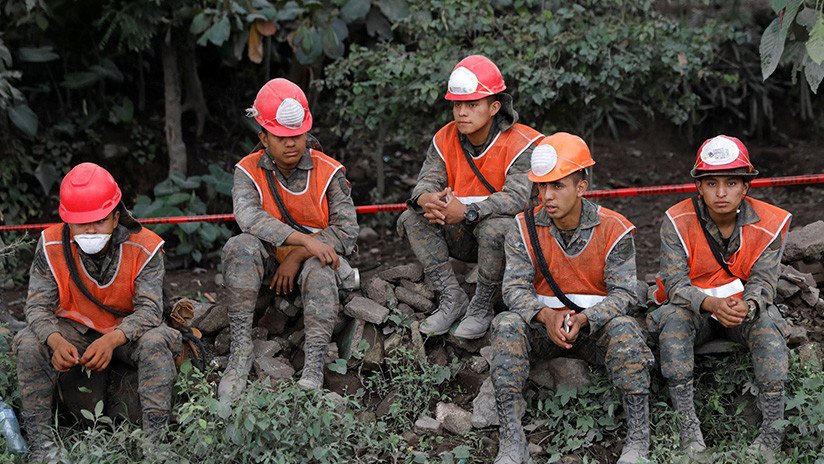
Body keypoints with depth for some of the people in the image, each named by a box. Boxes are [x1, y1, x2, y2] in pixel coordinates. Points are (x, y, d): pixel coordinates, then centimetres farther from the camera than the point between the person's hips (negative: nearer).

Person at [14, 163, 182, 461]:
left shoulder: (144, 248, -19)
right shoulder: (52, 247, -15)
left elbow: (149, 309, -24)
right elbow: (38, 306, -15)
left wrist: (111, 340, -43)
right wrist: (56, 342, -38)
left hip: (128, 332, -1)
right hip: (75, 331, 2)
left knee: (156, 342, -33)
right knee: (30, 344, -25)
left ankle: (155, 437, -29)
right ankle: (40, 444, -20)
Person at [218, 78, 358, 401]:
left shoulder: (329, 172, -4)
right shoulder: (249, 171, -4)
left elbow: (347, 232, -11)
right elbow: (248, 217, -26)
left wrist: (298, 256, -21)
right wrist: (306, 239, -36)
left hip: (314, 260, -1)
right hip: (270, 264, 1)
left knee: (320, 270, -36)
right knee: (240, 248, -30)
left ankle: (313, 368, -41)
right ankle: (240, 350, -33)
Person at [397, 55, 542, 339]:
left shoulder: (521, 144, -18)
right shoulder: (445, 139, 0)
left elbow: (517, 198, -31)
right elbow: (426, 182, -9)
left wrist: (467, 211, -43)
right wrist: (427, 199, -36)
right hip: (462, 237, 5)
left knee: (495, 227, -38)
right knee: (412, 219, -15)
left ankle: (482, 306, -16)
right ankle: (452, 298, -12)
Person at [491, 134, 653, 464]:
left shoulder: (613, 230, -8)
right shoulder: (524, 228, -3)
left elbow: (624, 293, -12)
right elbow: (515, 287, -9)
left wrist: (584, 319, -30)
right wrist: (546, 315, -31)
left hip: (595, 325, -1)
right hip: (544, 325, 2)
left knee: (624, 328, -34)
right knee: (507, 325, -29)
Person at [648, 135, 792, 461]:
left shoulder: (769, 223, -10)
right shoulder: (678, 222, -14)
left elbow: (762, 282, -12)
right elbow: (675, 282, -19)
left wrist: (747, 306, -38)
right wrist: (710, 303, -40)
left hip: (744, 310, 0)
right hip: (695, 309, 0)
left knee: (768, 321, -32)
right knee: (673, 317, -33)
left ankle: (773, 425, -30)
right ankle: (687, 421, -33)